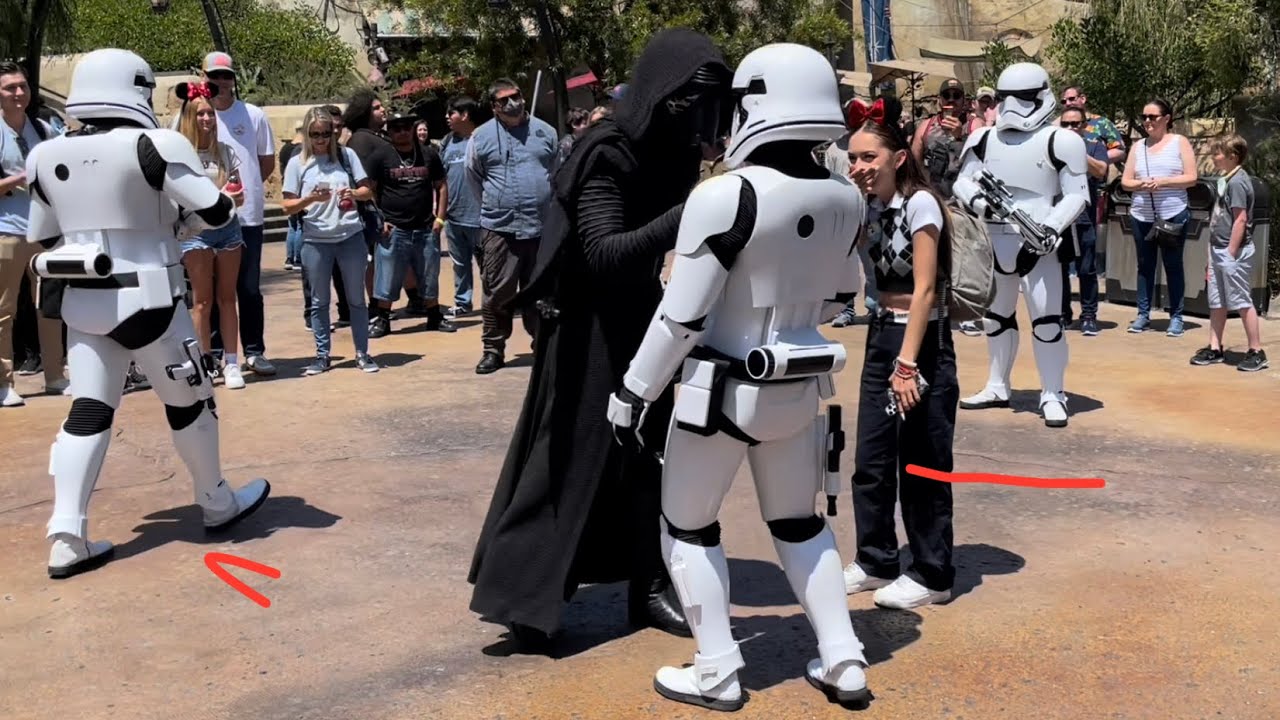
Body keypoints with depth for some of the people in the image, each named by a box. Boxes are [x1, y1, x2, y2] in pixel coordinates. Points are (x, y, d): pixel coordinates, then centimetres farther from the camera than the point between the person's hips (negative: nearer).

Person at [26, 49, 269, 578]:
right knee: (188, 401, 13)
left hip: (83, 302, 5)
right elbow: (217, 211, -15)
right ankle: (218, 505, 29)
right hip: (146, 298, -5)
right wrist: (179, 221, 4)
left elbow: (42, 237, 14)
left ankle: (66, 538, 0)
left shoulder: (47, 158, 4)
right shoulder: (154, 146, -14)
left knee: (88, 411, 7)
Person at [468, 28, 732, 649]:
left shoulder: (672, 152, 1)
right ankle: (521, 592, 9)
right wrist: (685, 218, -40)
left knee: (647, 455, 11)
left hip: (640, 318, 8)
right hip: (590, 327, -7)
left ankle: (649, 589, 21)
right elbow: (603, 252, -29)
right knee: (570, 459, -2)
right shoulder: (607, 154, -21)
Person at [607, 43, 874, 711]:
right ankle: (843, 661, 23)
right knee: (799, 521, 22)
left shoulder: (727, 196, -23)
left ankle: (716, 673, 17)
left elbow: (681, 316, -19)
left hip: (724, 388, -6)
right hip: (799, 385, 6)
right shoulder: (845, 198, -3)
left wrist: (633, 392, -8)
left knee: (688, 526, 13)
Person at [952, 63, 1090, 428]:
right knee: (996, 315, 17)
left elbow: (1077, 195, -9)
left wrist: (1052, 228, -22)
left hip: (1039, 244, -5)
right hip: (995, 240, 5)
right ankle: (997, 387, 31)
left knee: (1047, 319, -7)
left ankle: (1053, 395, 3)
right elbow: (962, 181, 8)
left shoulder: (1061, 141, -8)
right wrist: (977, 200, -14)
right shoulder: (984, 138, 5)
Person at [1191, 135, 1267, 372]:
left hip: (1233, 253, -9)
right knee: (1217, 302, 13)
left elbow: (1240, 219, -20)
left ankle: (1257, 352, 3)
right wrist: (1215, 253, 16)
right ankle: (1214, 349, 21)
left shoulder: (1238, 181, -15)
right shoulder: (1226, 180, 13)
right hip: (1219, 251, 10)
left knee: (1242, 302, -3)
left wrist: (1231, 254, -20)